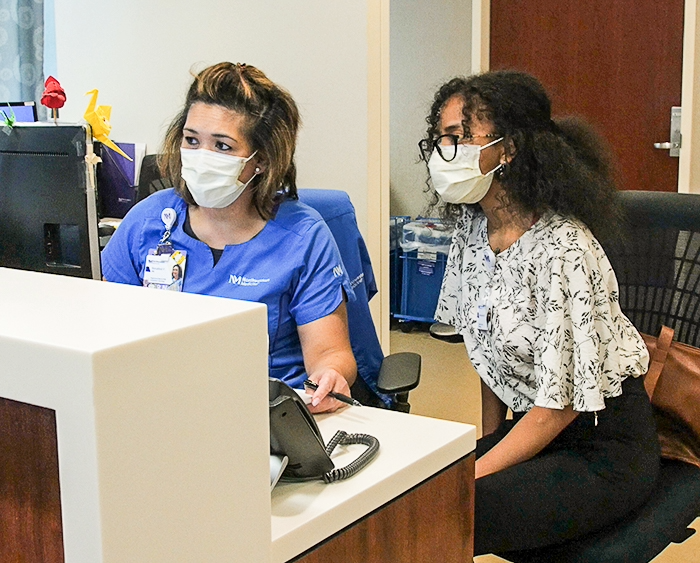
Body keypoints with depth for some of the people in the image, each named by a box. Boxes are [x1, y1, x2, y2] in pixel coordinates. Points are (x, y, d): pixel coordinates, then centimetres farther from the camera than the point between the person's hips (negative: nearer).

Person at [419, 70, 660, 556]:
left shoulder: (560, 249, -24)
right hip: (528, 426, 7)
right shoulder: (473, 229, 1)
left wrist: (474, 474, -19)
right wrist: (489, 440, 5)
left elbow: (560, 404, -20)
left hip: (604, 449, -7)